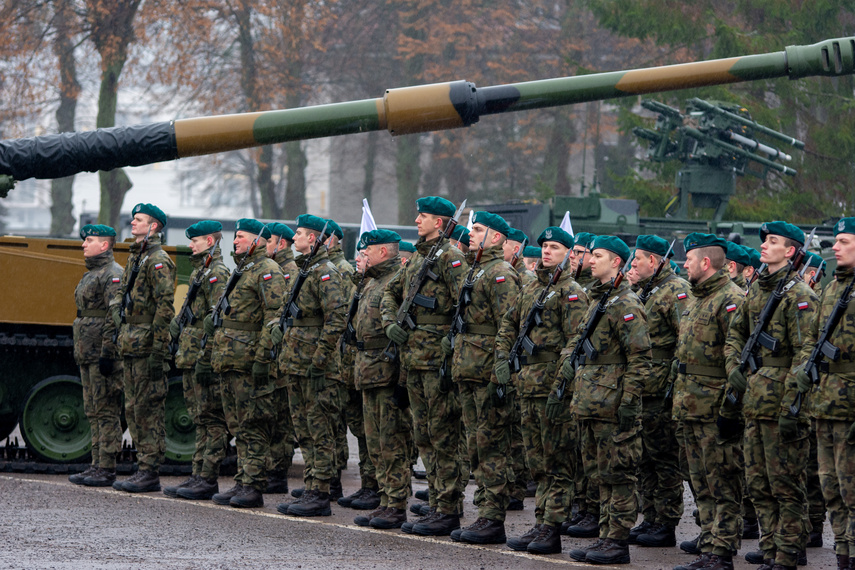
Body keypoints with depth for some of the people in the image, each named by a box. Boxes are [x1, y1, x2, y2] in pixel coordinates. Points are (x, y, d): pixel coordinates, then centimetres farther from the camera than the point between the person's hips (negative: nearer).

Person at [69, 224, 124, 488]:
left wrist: (107, 353, -23)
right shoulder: (90, 275, 19)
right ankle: (97, 466, 16)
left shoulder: (113, 275, -12)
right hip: (87, 352, 11)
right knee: (93, 412, 12)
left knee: (107, 411, -8)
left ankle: (107, 470, -7)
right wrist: (79, 351, 24)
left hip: (103, 353, -11)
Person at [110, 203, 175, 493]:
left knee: (149, 408, -8)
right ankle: (143, 467, 16)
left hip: (146, 345, -10)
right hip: (130, 346, 10)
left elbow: (165, 306, -17)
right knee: (133, 408, 11)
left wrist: (157, 351, -21)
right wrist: (121, 333, 20)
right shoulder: (134, 258, 18)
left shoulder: (158, 260, -11)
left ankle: (150, 472, -6)